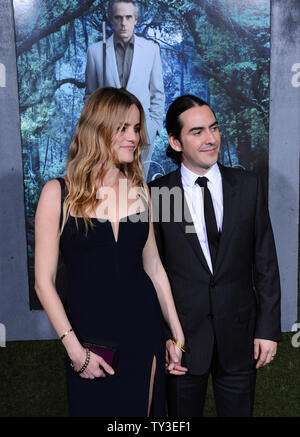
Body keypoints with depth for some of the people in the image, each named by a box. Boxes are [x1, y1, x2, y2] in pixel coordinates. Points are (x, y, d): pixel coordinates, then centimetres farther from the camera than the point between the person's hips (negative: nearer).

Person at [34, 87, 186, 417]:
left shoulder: (140, 189, 2)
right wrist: (74, 348, -12)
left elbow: (153, 267, 7)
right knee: (95, 407, 15)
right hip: (89, 334, -3)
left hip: (143, 329, 3)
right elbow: (44, 281, -8)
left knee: (141, 410, 17)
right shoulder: (58, 192, -9)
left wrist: (177, 333, 7)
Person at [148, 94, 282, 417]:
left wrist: (268, 328, -1)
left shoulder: (248, 186, -2)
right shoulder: (156, 194, -7)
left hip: (239, 336, 2)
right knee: (183, 414, 17)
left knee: (238, 410, 19)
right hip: (183, 335, -1)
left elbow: (265, 261, 0)